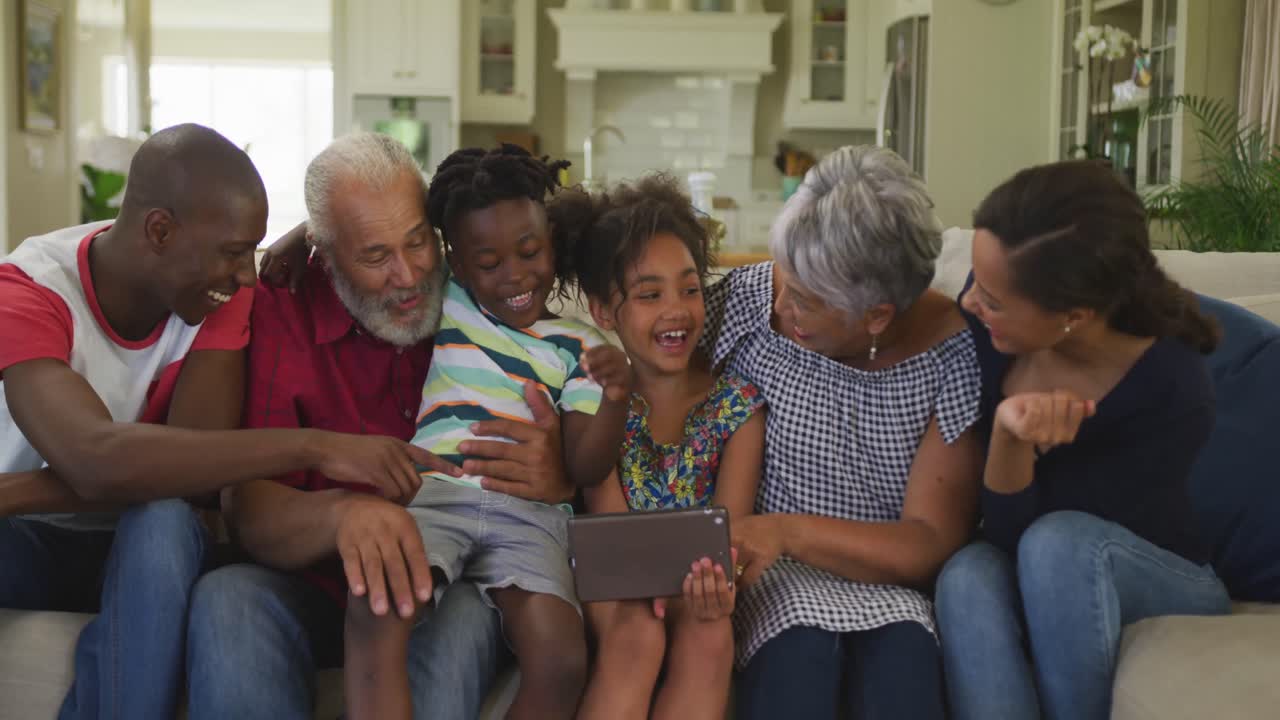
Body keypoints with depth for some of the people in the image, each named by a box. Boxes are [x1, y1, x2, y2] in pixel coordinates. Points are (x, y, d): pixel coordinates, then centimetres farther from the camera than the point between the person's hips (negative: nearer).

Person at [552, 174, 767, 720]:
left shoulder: (738, 402, -3)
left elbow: (726, 527, -12)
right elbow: (609, 521, -12)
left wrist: (715, 583, -36)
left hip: (696, 593, 1)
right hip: (616, 585, -1)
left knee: (709, 636, -30)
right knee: (637, 631, -31)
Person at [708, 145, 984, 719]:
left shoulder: (954, 353, -11)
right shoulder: (745, 300, -9)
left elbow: (933, 543, -12)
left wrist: (789, 532, -27)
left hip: (886, 575, 0)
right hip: (770, 571, 0)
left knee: (903, 659, -32)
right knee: (797, 651, -32)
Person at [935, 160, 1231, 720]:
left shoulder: (1174, 395, -28)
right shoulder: (987, 310, -17)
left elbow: (1018, 537, -27)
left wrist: (1012, 437, -42)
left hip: (1160, 587, -3)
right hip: (1030, 589, 3)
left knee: (1059, 540, -36)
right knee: (969, 573, -32)